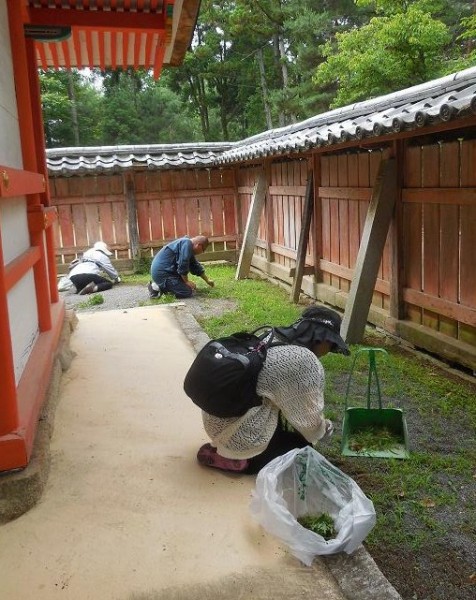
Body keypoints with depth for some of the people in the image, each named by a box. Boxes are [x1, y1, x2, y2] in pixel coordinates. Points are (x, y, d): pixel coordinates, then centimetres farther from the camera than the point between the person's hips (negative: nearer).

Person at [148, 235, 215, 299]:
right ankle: (156, 287, -10)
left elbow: (195, 266, 27)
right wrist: (186, 281, -9)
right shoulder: (187, 244, -16)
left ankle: (162, 285, 11)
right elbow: (183, 265, -23)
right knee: (187, 292, -15)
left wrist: (207, 281, 32)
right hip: (161, 273, -11)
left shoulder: (190, 248, 16)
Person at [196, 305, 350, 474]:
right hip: (238, 436, -8)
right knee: (303, 442, 10)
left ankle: (223, 447, 14)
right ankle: (238, 460, 1)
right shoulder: (307, 364, -17)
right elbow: (308, 420, -6)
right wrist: (323, 429, 16)